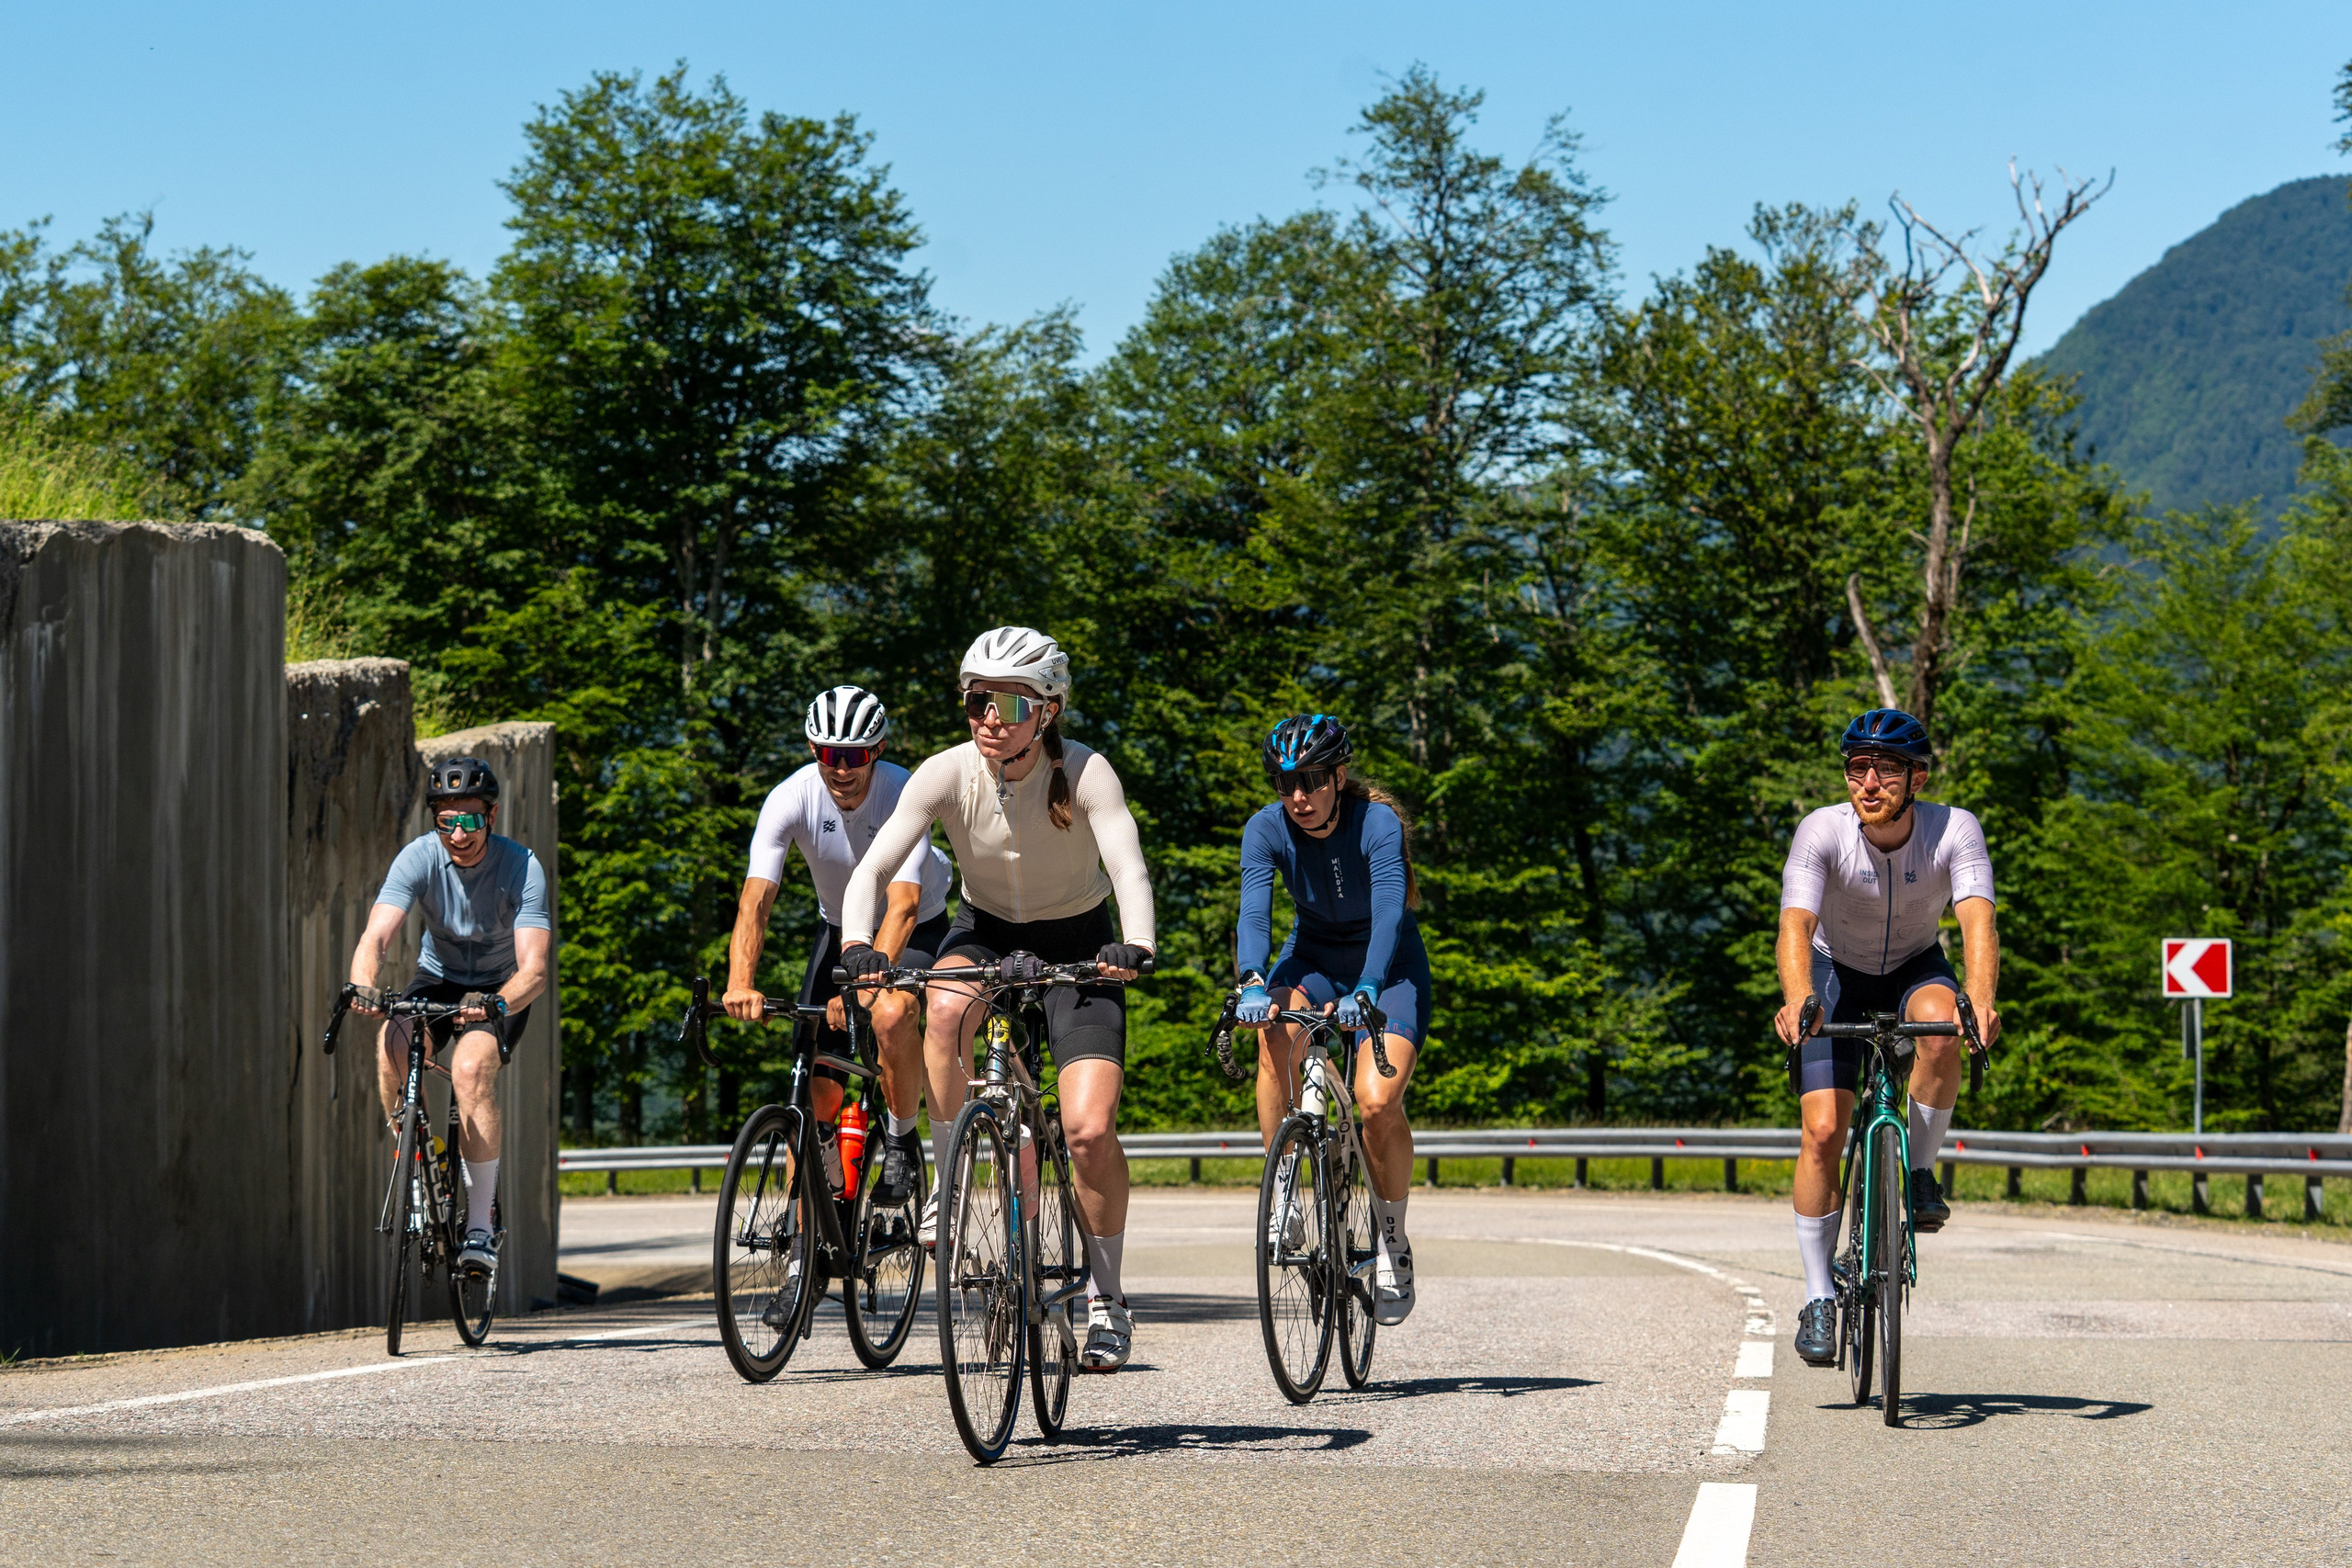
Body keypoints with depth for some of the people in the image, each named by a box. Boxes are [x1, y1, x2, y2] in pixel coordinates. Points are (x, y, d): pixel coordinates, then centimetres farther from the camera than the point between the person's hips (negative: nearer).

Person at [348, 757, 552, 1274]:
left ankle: (480, 1229, -27)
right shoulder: (419, 858, -19)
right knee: (392, 1044, -30)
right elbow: (375, 938, -30)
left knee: (471, 1066, -32)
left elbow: (534, 968, -32)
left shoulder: (521, 867, -24)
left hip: (501, 990, -3)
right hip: (438, 979, 3)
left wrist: (497, 1003, -53)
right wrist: (363, 984, -53)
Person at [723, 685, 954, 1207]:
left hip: (915, 932, -3)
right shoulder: (791, 799, -23)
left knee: (890, 1016, -36)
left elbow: (904, 905, -40)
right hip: (840, 930, 3)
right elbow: (756, 899, -31)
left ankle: (902, 1139, -10)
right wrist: (741, 983, -47)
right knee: (818, 1092, -7)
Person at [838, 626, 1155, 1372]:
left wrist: (1135, 945, -57)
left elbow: (1129, 868, -37)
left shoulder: (1084, 774, -25)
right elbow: (874, 866, -27)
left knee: (1090, 1130, -16)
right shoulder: (947, 774, -20)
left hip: (1076, 941, -2)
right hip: (987, 930, 2)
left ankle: (1107, 1301, 3)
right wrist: (857, 942, -47)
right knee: (947, 1007, -36)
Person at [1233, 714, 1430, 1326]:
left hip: (1389, 965, -2)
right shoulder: (1267, 830, -16)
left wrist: (1365, 992, -52)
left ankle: (1392, 1241, -1)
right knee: (1277, 1036, -32)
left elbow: (1388, 913, -36)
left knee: (1378, 1103, -23)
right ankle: (1282, 1195, -22)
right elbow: (1254, 911, -29)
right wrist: (1253, 984, -48)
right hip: (1313, 958, 2)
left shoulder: (1379, 824, -24)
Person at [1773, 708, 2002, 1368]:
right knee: (1823, 1132, -14)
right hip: (1837, 972, 0)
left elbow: (1978, 921, -38)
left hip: (1916, 967, 0)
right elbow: (1796, 924, -38)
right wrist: (1796, 1000, -58)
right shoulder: (1822, 831, -27)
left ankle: (1919, 1172, -13)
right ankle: (1818, 1300, -2)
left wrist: (1981, 1000, -57)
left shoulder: (1954, 831, -25)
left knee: (1941, 1024, -36)